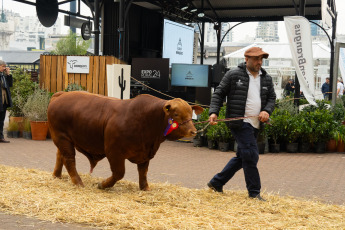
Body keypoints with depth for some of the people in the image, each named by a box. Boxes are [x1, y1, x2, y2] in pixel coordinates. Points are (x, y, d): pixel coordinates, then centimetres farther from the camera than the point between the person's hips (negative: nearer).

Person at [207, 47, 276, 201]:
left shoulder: (266, 79, 15)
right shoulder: (233, 75, -1)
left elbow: (271, 98, 18)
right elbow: (219, 94, 0)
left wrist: (267, 111, -4)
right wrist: (213, 112, -14)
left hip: (255, 125, 7)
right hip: (239, 123, -7)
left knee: (242, 157, 13)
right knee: (251, 156, -12)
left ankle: (216, 183, 26)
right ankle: (254, 193, 0)